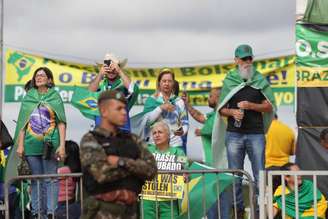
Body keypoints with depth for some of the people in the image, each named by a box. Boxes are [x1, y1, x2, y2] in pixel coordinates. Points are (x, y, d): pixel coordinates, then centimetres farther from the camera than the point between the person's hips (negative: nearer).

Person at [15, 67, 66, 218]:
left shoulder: (55, 97, 5)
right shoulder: (28, 98, 12)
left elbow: (61, 123, 1)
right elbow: (22, 122, 10)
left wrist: (62, 145, -9)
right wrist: (20, 145, 2)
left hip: (50, 144, -2)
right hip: (31, 144, 2)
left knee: (51, 179, -4)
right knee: (36, 179, 5)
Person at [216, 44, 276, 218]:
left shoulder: (260, 81, 7)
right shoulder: (228, 81, 8)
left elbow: (269, 107, 5)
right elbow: (221, 109, 10)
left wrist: (251, 106, -10)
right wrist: (232, 112, -10)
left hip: (256, 133, -1)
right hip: (234, 133, 1)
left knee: (260, 175, -3)